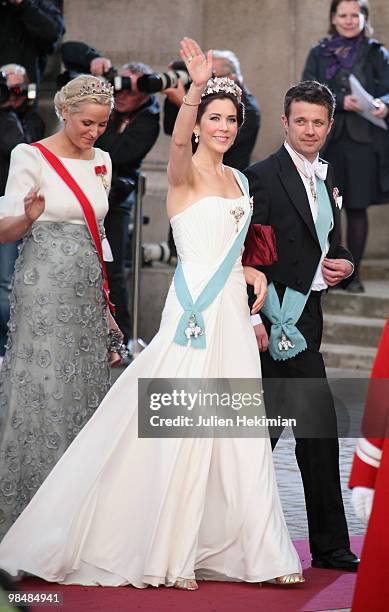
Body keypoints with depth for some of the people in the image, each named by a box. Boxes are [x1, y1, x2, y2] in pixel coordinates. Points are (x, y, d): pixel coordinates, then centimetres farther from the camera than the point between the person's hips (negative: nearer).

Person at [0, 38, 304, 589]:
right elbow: (179, 138, -28)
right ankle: (165, 556, 0)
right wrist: (197, 85, -43)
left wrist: (253, 273, 7)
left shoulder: (238, 181, 17)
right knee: (180, 430, -7)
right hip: (194, 309, -7)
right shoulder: (185, 173, -4)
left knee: (241, 434, 7)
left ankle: (253, 550, 11)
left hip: (233, 314, 7)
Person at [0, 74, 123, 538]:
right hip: (44, 287, -6)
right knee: (42, 391, -7)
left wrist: (106, 298, 20)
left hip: (87, 290, 6)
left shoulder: (101, 162, 12)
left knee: (85, 389, 4)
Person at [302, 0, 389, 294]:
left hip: (363, 140, -1)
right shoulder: (319, 53, 11)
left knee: (357, 208, 1)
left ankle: (353, 274, 9)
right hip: (326, 138, 1)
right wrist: (341, 101, -16)